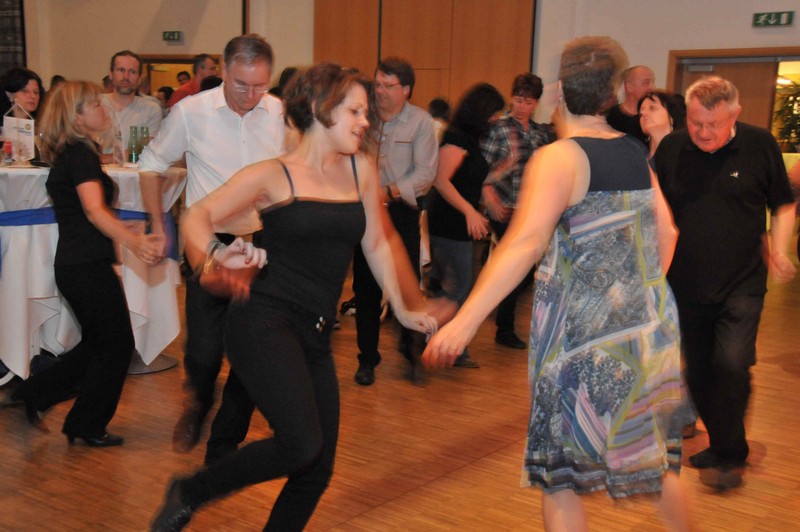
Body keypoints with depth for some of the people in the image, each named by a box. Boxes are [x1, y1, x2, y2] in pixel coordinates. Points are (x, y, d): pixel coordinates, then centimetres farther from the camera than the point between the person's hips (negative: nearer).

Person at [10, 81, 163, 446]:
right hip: (88, 265, -10)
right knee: (117, 346, 3)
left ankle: (34, 394, 22)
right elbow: (95, 210, -29)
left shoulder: (65, 156, 15)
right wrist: (135, 242, -43)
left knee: (97, 345, 20)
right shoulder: (82, 154, -15)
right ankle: (88, 427, 13)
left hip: (73, 265, 10)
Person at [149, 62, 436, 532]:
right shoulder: (274, 176, -2)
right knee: (301, 444, -23)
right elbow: (198, 218, -2)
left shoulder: (361, 170, 10)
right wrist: (214, 257, -23)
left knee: (318, 471, 7)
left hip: (316, 337, 6)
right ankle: (189, 493, 1)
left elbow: (375, 245, 20)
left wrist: (402, 310, 24)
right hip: (267, 323, -6)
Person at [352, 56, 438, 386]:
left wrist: (388, 192, -22)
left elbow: (425, 173, -11)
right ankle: (367, 359, 20)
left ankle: (413, 352, 24)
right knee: (365, 288, 7)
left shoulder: (421, 122, -3)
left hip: (402, 212, -2)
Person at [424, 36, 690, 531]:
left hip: (585, 335, -7)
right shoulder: (636, 153, 7)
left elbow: (526, 243, -28)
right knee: (655, 455, 24)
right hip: (649, 327, 7)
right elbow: (666, 234, 15)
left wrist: (465, 321, -34)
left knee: (559, 471, 7)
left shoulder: (558, 157, -14)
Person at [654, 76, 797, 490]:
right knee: (698, 373, 10)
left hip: (741, 284, -3)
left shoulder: (759, 145, -6)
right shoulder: (671, 148, -2)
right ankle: (720, 444, 31)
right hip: (687, 285, 3)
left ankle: (729, 458, 3)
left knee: (732, 365, -15)